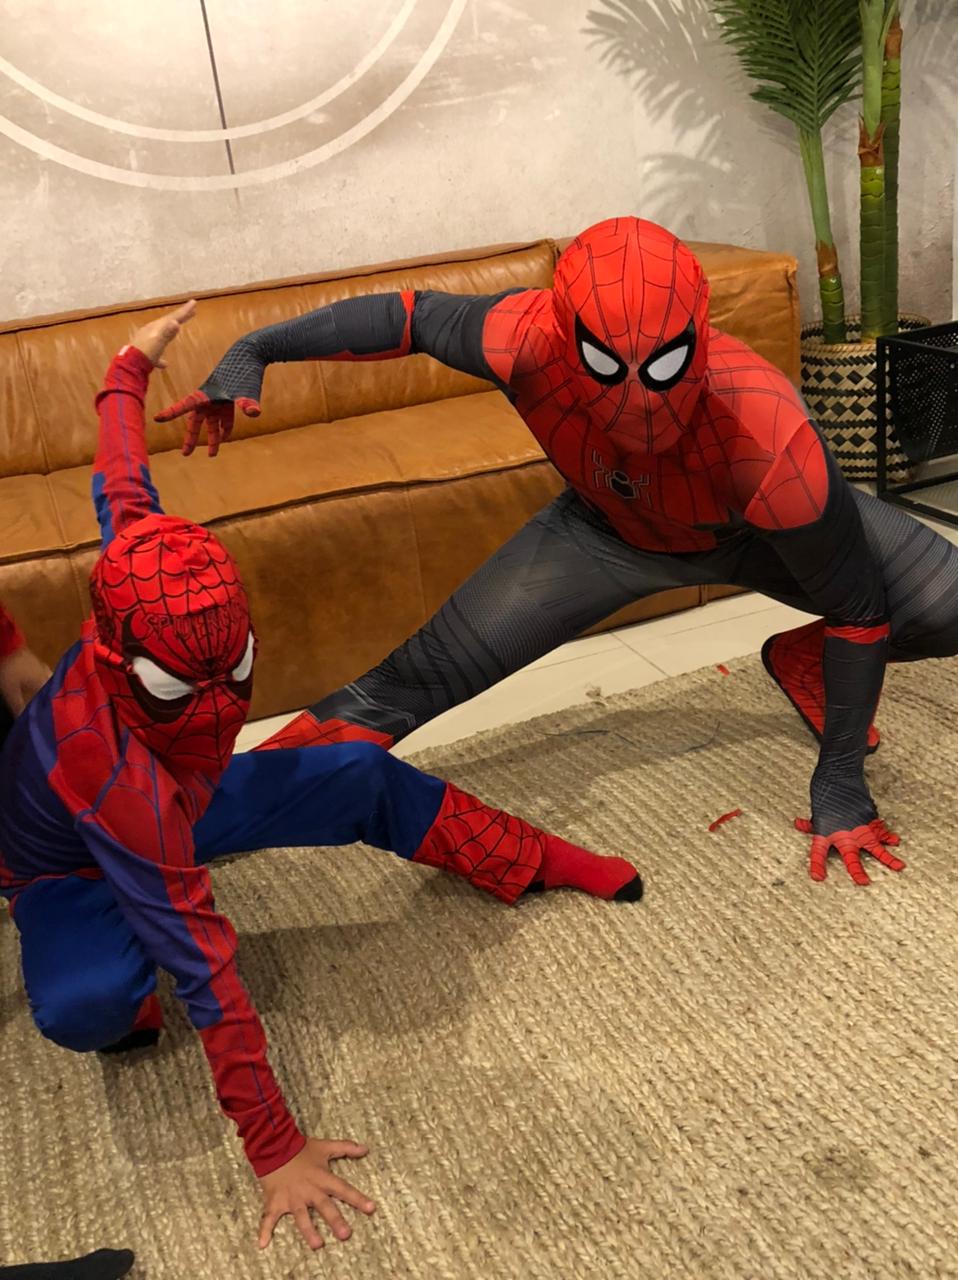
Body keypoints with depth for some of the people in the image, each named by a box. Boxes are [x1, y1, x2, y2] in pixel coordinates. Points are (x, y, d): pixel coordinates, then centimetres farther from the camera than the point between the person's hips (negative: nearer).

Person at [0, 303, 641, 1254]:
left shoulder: (143, 569, -31)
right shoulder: (113, 770, -44)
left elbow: (120, 490, -9)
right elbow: (205, 966, -44)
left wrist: (131, 368, 10)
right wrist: (276, 1152, -40)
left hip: (179, 803, 6)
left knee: (363, 778, -5)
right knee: (86, 1005, -38)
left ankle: (534, 862, 15)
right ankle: (121, 998, -1)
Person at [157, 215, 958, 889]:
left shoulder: (770, 438, -43)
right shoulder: (531, 339, -38)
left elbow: (859, 607, -29)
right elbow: (412, 316, -16)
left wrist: (840, 782, -21)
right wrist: (254, 351, -13)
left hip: (761, 530, 0)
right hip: (609, 531, 1)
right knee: (426, 674, -5)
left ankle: (804, 662, 13)